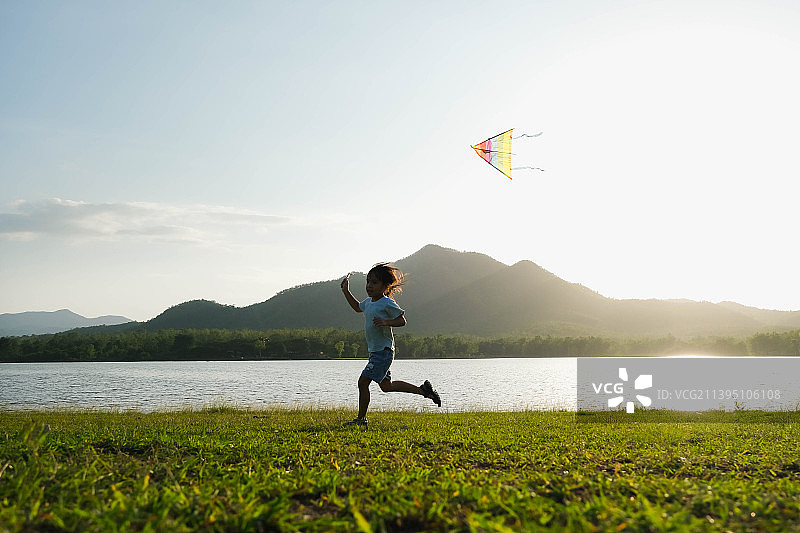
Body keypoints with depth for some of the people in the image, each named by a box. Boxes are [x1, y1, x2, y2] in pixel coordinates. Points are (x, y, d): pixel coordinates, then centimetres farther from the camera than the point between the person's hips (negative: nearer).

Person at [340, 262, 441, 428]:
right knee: (386, 386, 17)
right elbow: (357, 307, 32)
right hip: (375, 351, 10)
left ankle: (361, 419, 0)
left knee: (363, 381, -11)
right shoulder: (368, 302, 11)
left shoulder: (388, 304, -14)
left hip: (384, 351, -10)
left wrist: (386, 322, -29)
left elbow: (402, 321, -13)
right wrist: (346, 291, 25)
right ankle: (423, 390, 28)